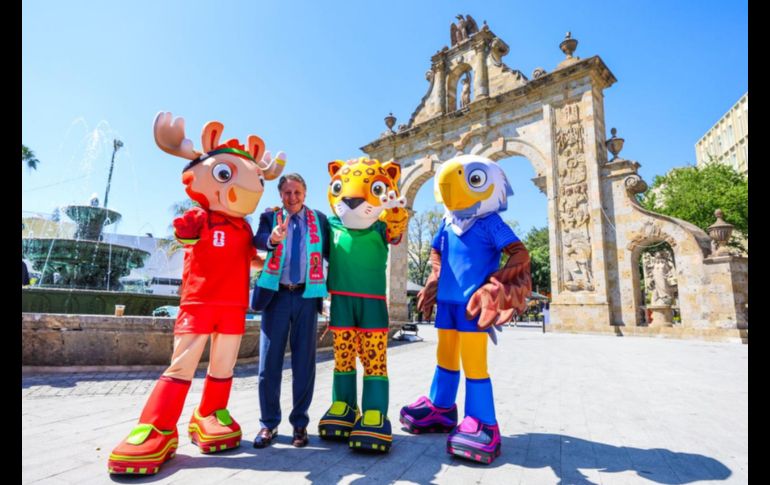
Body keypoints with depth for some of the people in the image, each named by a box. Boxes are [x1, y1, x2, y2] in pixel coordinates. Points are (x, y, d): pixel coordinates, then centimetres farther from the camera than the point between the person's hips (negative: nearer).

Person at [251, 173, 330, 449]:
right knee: (269, 362, 5)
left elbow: (330, 252, 6)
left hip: (307, 296, 1)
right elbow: (258, 240, -13)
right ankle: (269, 423, 21)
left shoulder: (319, 219, 10)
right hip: (277, 294, 0)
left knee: (304, 362, 6)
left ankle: (300, 423, 21)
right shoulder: (270, 216, 7)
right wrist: (272, 238, -36)